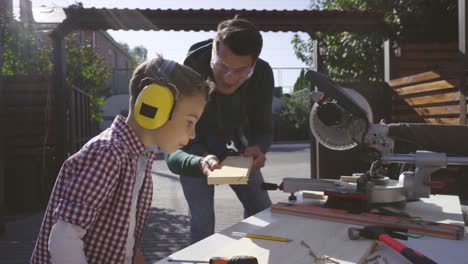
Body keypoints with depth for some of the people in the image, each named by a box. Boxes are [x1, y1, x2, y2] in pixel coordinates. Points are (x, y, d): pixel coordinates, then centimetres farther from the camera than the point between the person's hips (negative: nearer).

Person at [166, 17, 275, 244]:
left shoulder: (263, 74, -26)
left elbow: (262, 129, -16)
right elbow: (172, 153, -36)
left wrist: (258, 149, -41)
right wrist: (200, 163, -59)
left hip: (234, 141, 4)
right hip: (195, 146, -3)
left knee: (263, 211, 6)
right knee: (202, 221, -12)